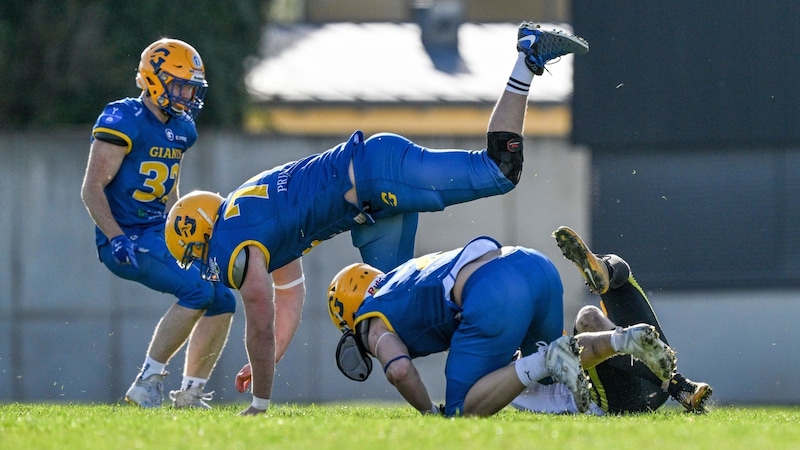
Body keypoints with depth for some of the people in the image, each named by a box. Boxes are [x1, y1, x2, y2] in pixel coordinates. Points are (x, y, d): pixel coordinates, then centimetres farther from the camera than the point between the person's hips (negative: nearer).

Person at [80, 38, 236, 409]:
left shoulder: (180, 129, 13)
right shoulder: (124, 121, -13)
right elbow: (92, 189, -16)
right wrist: (117, 239, -25)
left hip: (159, 234, 9)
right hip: (124, 239, -9)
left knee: (222, 303, 1)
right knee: (198, 290, -24)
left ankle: (189, 394, 9)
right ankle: (148, 382, -17)